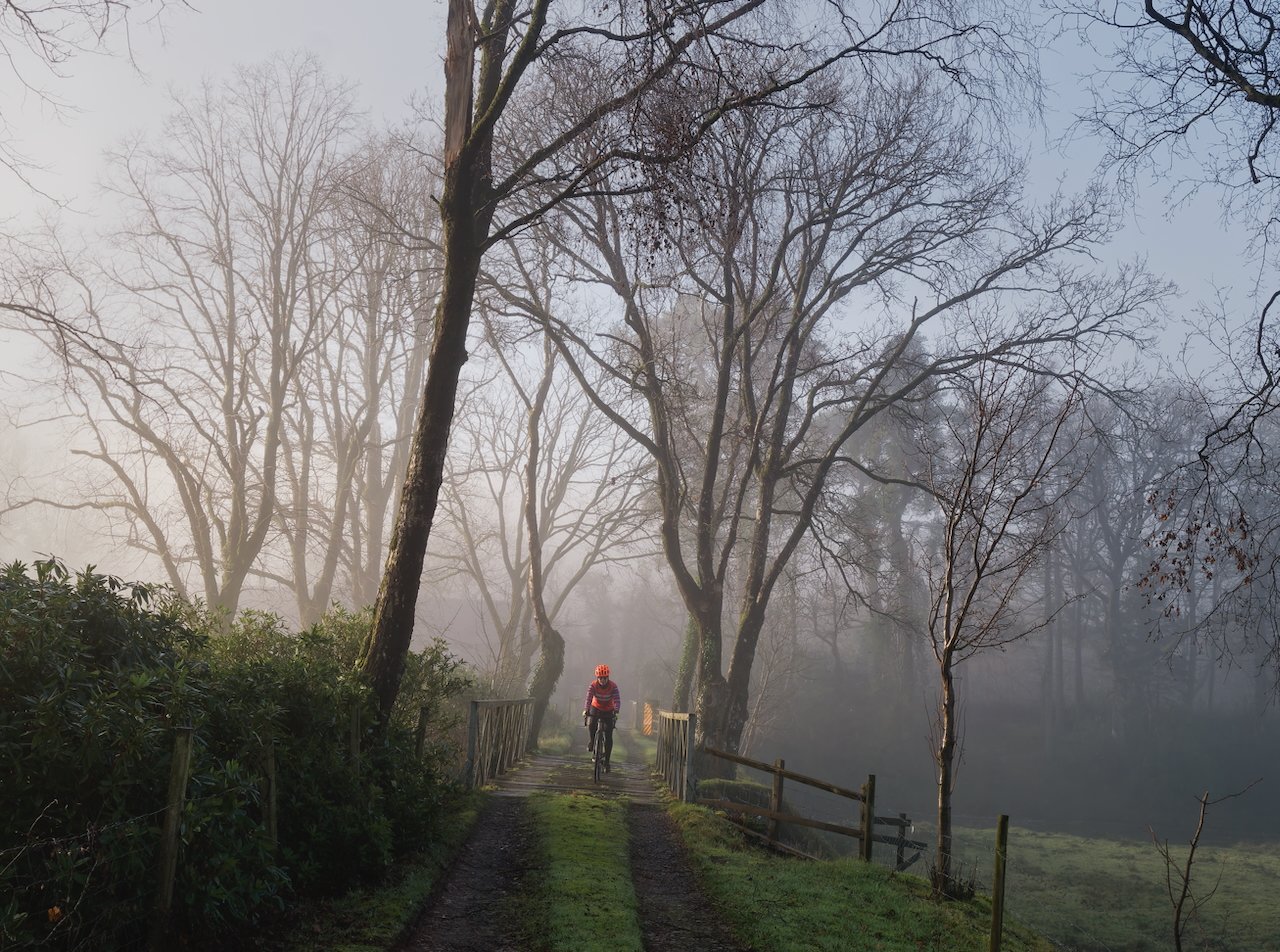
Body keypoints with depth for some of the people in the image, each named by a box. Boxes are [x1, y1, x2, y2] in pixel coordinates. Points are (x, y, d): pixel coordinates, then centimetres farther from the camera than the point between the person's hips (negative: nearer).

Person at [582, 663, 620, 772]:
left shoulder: (613, 686, -22)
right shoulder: (593, 685, -20)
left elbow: (617, 700, -31)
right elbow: (588, 698, -31)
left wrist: (616, 711, -49)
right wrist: (585, 710, -48)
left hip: (608, 711, 0)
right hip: (596, 708, 1)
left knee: (608, 737, -7)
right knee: (591, 724, -30)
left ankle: (607, 761, 3)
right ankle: (592, 740, 2)